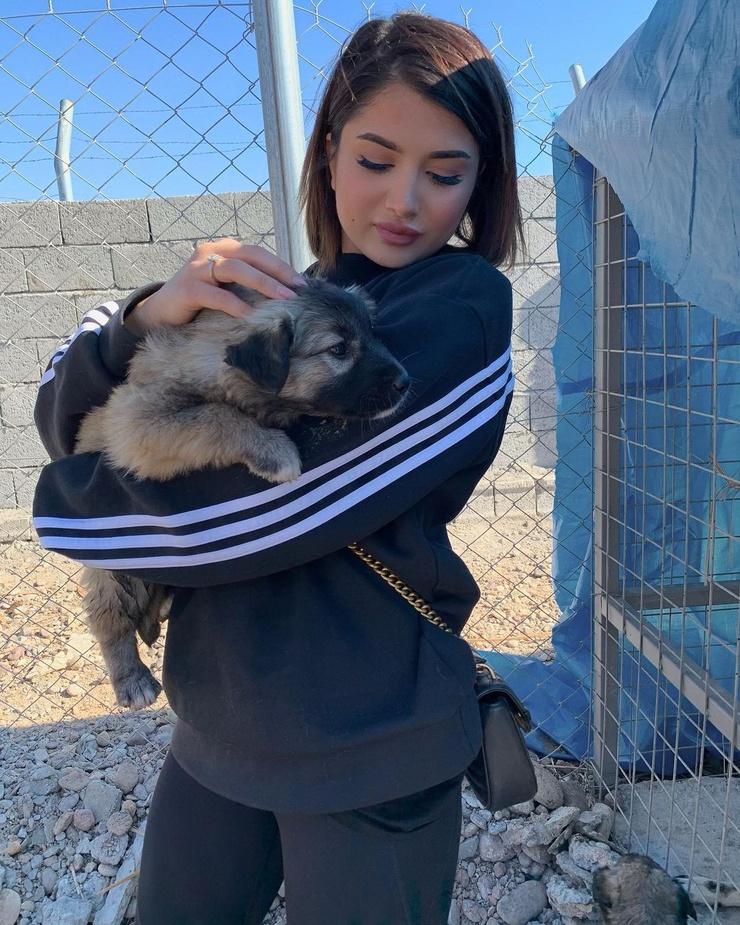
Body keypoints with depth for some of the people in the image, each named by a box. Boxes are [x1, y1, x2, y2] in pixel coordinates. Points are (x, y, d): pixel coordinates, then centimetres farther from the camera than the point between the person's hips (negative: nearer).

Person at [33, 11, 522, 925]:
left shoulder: (466, 307, -13)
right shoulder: (276, 297, 5)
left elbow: (271, 503, -22)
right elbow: (62, 415, 2)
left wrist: (70, 503, -5)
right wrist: (151, 315, -20)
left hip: (368, 750, -5)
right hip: (217, 725, 6)